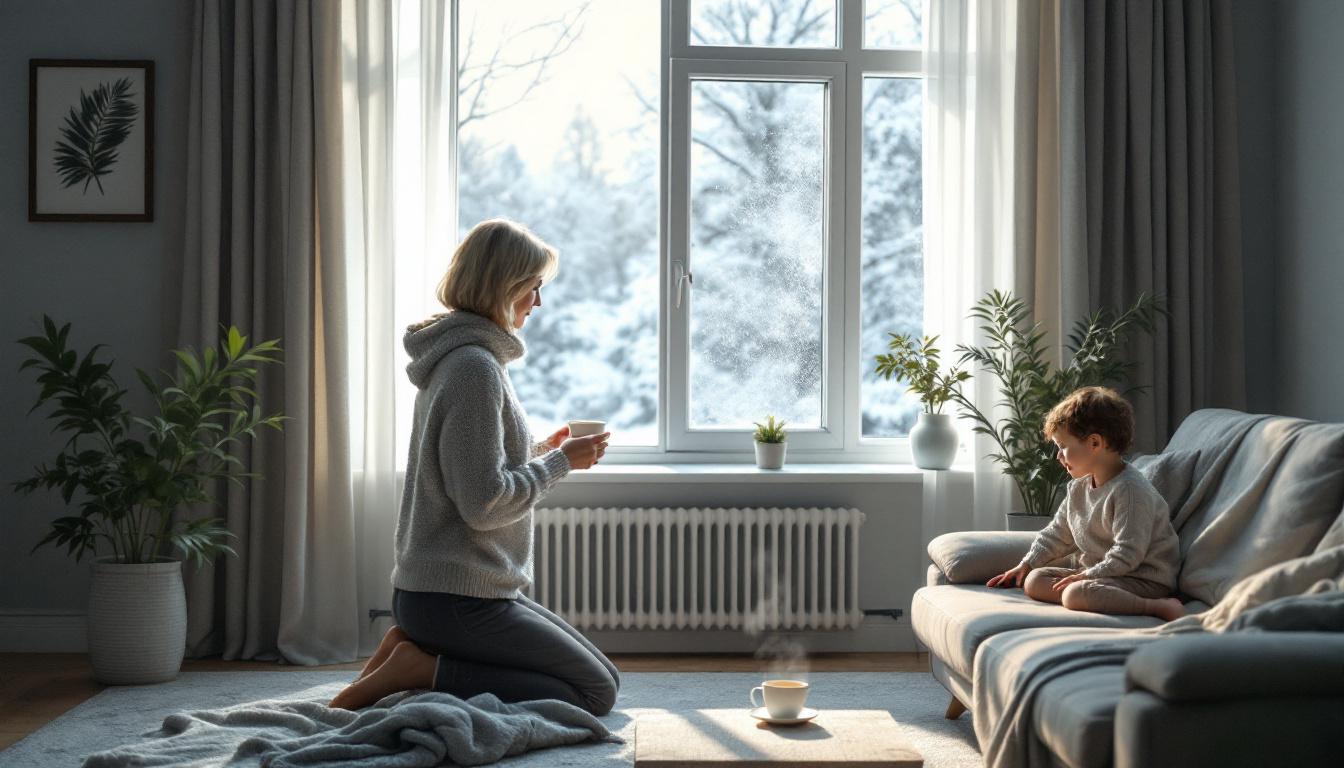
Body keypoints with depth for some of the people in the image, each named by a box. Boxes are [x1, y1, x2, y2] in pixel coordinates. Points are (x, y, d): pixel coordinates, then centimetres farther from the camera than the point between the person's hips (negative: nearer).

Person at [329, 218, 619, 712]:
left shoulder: (456, 357, 14)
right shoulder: (475, 366, -18)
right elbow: (484, 503, -22)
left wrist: (541, 450, 14)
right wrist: (561, 462, -10)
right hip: (458, 598, -10)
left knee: (601, 678, 15)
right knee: (596, 692, -4)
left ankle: (416, 655, 7)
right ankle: (425, 670, -8)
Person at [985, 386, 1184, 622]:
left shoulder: (1130, 490, -19)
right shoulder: (1078, 488, 11)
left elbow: (1128, 553, -24)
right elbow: (1057, 534, 22)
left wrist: (1087, 576, -22)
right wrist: (1026, 565, 13)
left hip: (1144, 579, -9)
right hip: (1095, 573, 9)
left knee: (1076, 594, -34)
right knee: (1034, 580, -1)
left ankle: (1160, 606, -30)